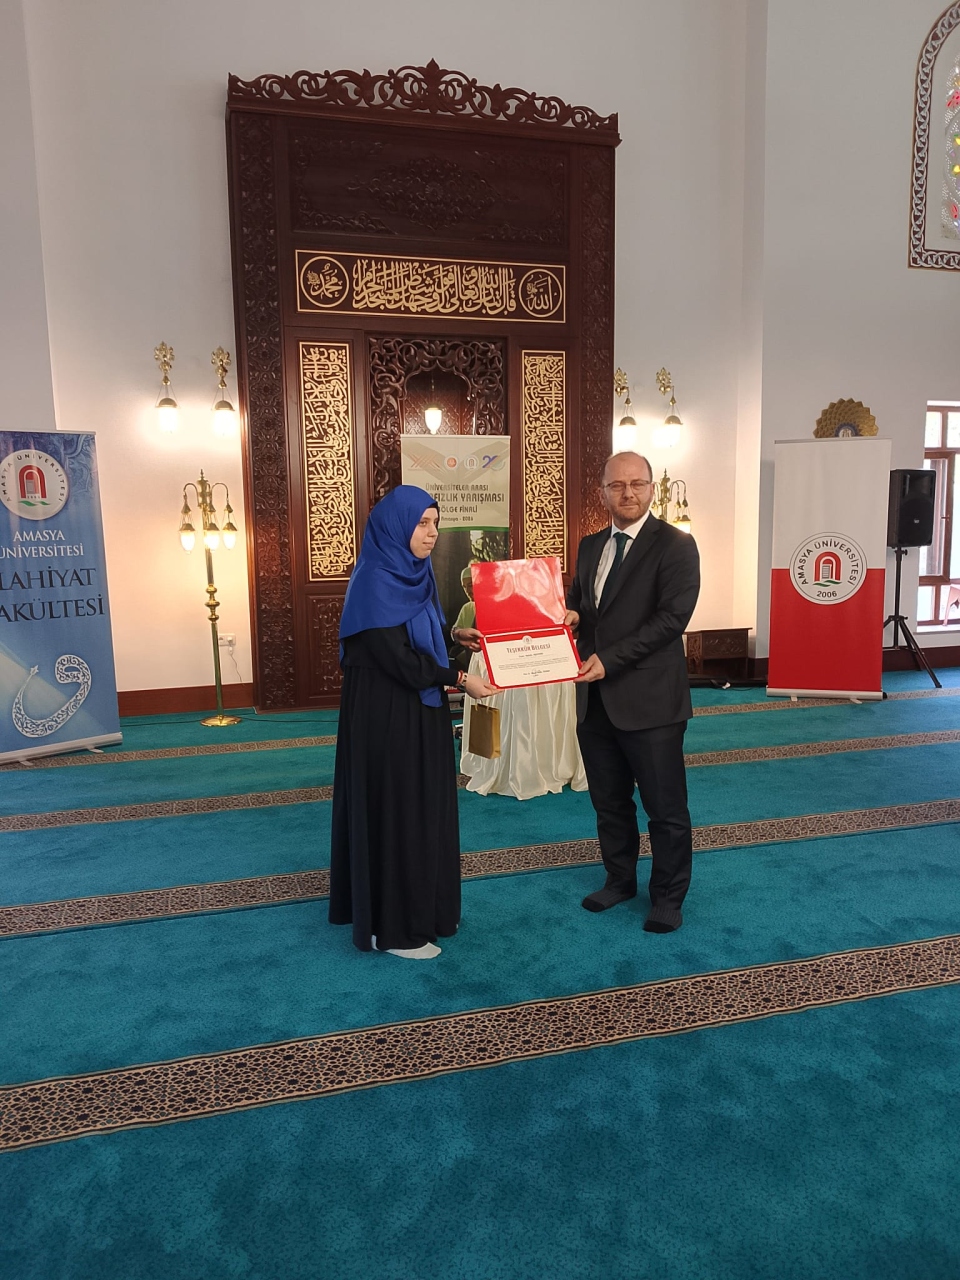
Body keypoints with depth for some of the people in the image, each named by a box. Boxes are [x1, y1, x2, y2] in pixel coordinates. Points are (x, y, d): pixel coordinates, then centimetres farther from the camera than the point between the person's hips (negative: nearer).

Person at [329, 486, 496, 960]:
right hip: (385, 715, -9)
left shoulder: (415, 576, 10)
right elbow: (395, 656, -22)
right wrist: (458, 678, -19)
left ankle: (422, 909, 30)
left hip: (420, 710, 9)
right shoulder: (374, 581, -17)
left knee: (423, 808, 15)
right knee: (393, 811, 0)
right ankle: (392, 926, 13)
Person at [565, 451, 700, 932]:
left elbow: (672, 618, -17)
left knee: (665, 806, 7)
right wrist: (570, 615, -4)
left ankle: (668, 897, 25)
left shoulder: (675, 545, -8)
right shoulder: (590, 546, 12)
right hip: (595, 699, 6)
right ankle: (620, 879, 38)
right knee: (609, 801, 18)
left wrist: (609, 659, -21)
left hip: (649, 699, -6)